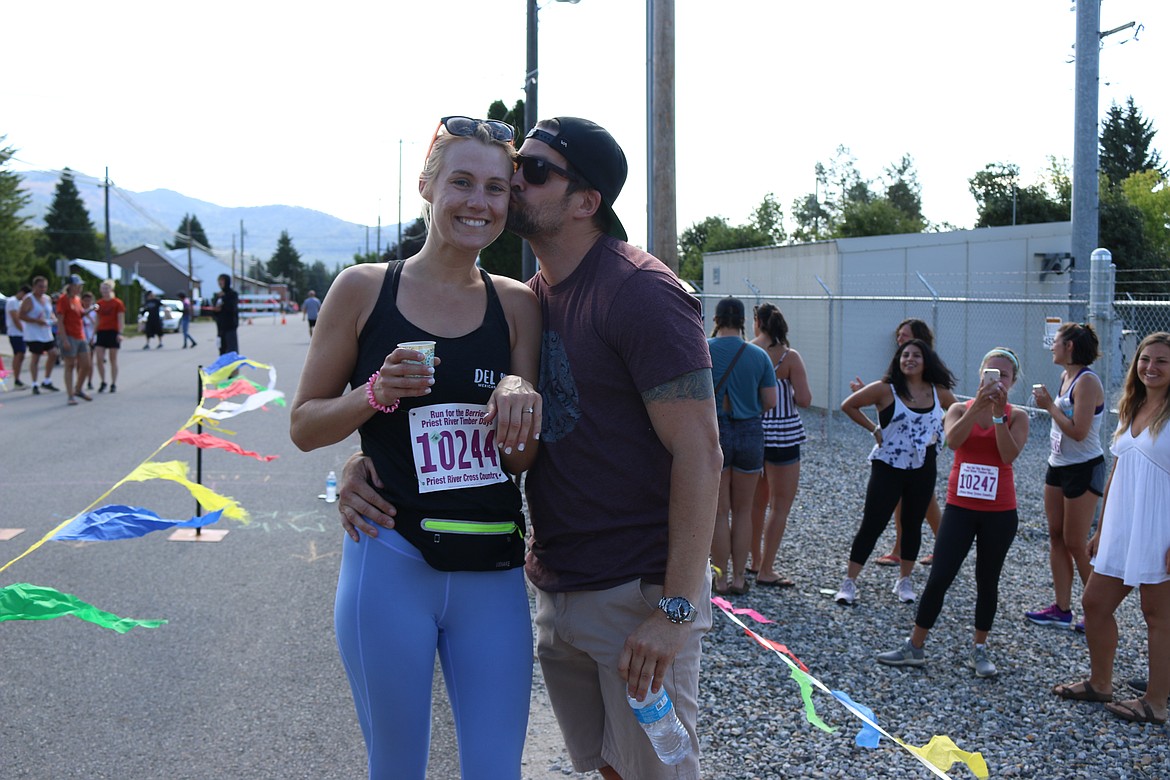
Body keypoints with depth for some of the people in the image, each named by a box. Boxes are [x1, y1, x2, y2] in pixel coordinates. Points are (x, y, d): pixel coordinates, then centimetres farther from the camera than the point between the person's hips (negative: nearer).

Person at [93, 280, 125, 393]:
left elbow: (121, 320, -6)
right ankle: (103, 382, 9)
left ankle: (114, 384, 8)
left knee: (113, 360, 2)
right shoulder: (99, 304, 10)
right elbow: (98, 320, 15)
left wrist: (120, 333, -17)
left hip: (113, 332, -4)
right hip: (101, 332, 4)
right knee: (99, 359, -6)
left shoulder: (117, 303, -3)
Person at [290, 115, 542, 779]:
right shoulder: (365, 289, 0)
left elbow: (522, 458, 5)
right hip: (391, 566, -2)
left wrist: (518, 402, -16)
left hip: (494, 574, 2)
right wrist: (376, 393, -15)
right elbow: (304, 426, 4)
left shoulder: (518, 306, 5)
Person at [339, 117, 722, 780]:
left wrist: (676, 609, -22)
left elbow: (699, 451, -19)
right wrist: (366, 464, -6)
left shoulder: (639, 291, -15)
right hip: (557, 593, 7)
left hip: (639, 596, -7)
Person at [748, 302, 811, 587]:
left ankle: (756, 560, 31)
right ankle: (766, 571, 2)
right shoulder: (790, 357, -13)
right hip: (783, 435, -5)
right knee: (781, 506, 4)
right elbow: (804, 399, -16)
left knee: (757, 502, 21)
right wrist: (790, 394, 4)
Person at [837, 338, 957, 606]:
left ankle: (904, 581, 27)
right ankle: (849, 582, 2)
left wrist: (938, 431, 4)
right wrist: (874, 429, -7)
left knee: (913, 524, 12)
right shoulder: (885, 390, -10)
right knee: (872, 524, -4)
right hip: (888, 466, -4)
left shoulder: (938, 393, 1)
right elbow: (848, 406, -4)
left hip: (923, 468, 4)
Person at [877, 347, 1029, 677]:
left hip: (999, 512, 0)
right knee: (939, 577, -1)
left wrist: (998, 413, -21)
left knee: (987, 582, 10)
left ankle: (979, 650, 24)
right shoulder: (961, 409, 1)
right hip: (960, 506, 0)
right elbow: (953, 440, -20)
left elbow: (1009, 455, -18)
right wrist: (978, 405, -27)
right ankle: (914, 647, 10)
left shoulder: (1017, 418, 0)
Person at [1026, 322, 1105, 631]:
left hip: (1084, 469, -9)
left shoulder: (1087, 381, -19)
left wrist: (1049, 405, -16)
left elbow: (1078, 431, -24)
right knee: (1056, 536, 9)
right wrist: (1046, 401, 4)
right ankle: (1062, 609, 14)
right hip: (1059, 466, 9)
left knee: (1076, 544, -3)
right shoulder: (1066, 377, 9)